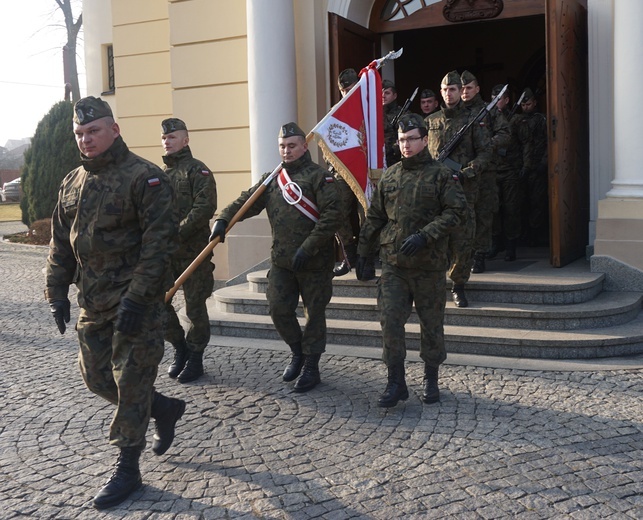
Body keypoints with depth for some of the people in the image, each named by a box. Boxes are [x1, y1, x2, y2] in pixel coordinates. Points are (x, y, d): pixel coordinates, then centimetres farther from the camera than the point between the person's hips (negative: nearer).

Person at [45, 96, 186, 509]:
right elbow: (61, 243, 17)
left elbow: (159, 243, -17)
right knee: (97, 378, 14)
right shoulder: (72, 183, 11)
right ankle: (165, 409, 35)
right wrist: (57, 292, 9)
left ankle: (128, 470, 14)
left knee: (131, 382, -1)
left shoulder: (144, 177, -11)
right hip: (93, 304, 8)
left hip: (137, 303, -8)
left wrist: (137, 298, -22)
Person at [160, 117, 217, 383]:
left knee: (194, 306, 3)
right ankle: (180, 347, 24)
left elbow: (205, 207, -17)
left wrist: (178, 232, -22)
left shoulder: (197, 170, -5)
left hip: (193, 250, -6)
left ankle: (195, 359, 17)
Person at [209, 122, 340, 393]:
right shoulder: (272, 179, 11)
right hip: (281, 261, 5)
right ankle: (298, 352, 29)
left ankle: (311, 367, 19)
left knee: (314, 313, 5)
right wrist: (223, 219, -13)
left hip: (315, 261, -5)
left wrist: (308, 248, -21)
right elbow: (246, 201, 6)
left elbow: (331, 215, -16)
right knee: (278, 309, 5)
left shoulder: (320, 176, -8)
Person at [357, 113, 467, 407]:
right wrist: (363, 252, 14)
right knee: (390, 322, -5)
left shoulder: (440, 174, -1)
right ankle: (396, 383, 7)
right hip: (393, 264, 3)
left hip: (430, 265, -2)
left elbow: (456, 211, -9)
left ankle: (430, 380, 25)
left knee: (431, 325, 8)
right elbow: (374, 218, 16)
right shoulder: (389, 176, 10)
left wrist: (424, 236, -20)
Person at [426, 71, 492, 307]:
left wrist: (464, 173, -13)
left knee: (463, 241, -2)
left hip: (464, 188, -2)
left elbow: (485, 153, -1)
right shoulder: (431, 121, 12)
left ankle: (458, 285, 11)